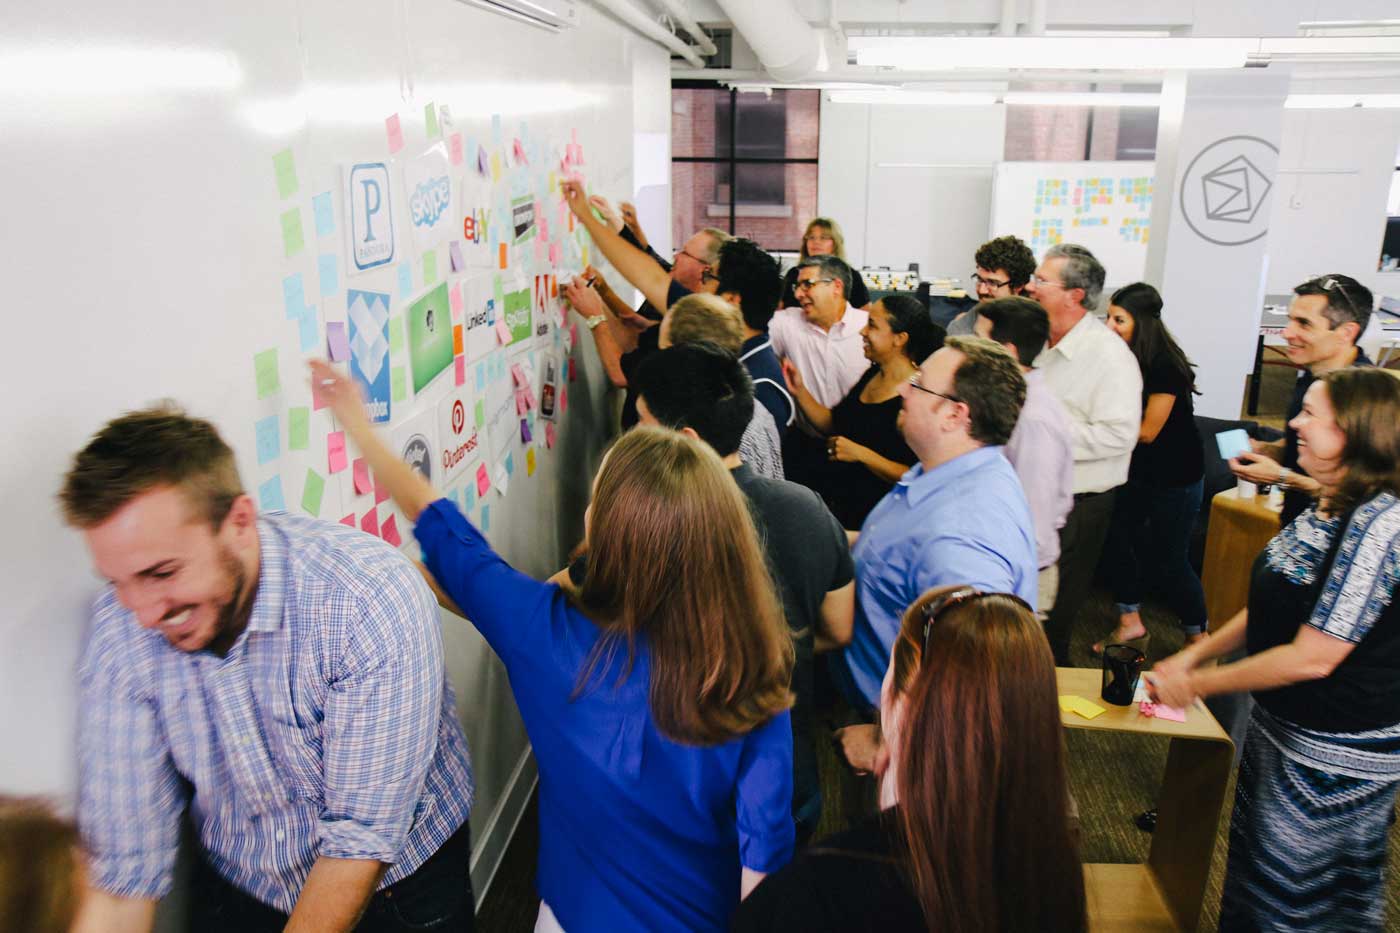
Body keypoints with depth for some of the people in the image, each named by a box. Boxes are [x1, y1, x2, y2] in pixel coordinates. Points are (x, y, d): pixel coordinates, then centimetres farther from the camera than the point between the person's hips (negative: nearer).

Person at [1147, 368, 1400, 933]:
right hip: (1282, 724, 9)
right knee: (1253, 859, 24)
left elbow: (1312, 657, -26)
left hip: (1336, 753, -9)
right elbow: (1273, 607, 10)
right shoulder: (1330, 506, 4)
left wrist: (1196, 683, -18)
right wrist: (1195, 654, 2)